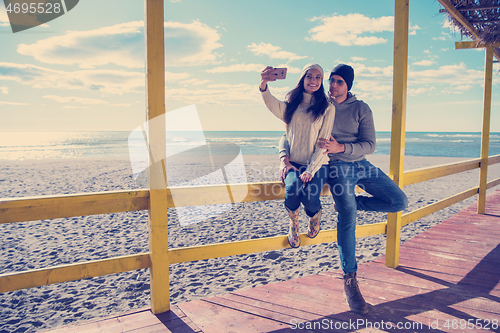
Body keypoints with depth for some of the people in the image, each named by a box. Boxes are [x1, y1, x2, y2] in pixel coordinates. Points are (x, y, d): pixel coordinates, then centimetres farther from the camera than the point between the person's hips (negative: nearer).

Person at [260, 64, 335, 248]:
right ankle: (293, 225, 4)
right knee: (292, 189, -29)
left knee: (310, 197, -26)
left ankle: (315, 216, 14)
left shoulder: (327, 108, 3)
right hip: (293, 163, 1)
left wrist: (310, 170, -13)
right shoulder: (292, 103, 9)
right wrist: (263, 85, -37)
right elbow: (274, 106, -16)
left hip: (317, 164, -1)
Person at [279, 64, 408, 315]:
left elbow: (369, 145, -4)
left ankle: (349, 203, 12)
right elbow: (288, 134, 3)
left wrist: (340, 147, -22)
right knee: (347, 219, -17)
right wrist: (284, 158, -16)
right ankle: (350, 282, -7)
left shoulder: (361, 109, 5)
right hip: (337, 168, -3)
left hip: (361, 165, 4)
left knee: (399, 202, -4)